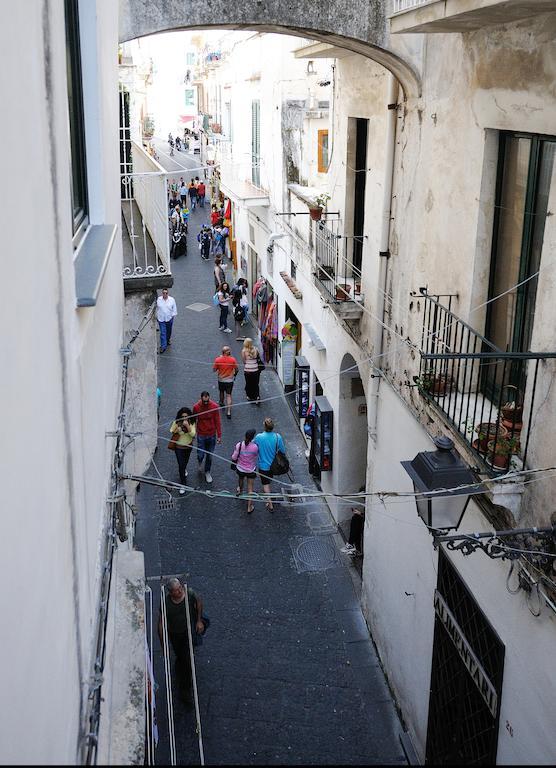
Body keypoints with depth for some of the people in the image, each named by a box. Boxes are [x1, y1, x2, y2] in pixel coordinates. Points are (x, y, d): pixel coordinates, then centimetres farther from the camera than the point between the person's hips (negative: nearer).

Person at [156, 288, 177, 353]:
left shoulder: (172, 299, -6)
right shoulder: (159, 299, -5)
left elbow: (174, 308, 3)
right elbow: (157, 308, 7)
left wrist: (173, 315, -2)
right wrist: (157, 316, 10)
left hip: (169, 318, 1)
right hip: (161, 319, -1)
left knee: (168, 331, 20)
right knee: (163, 333, -6)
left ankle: (168, 340, 47)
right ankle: (163, 346, -3)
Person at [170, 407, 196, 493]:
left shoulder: (192, 423, -16)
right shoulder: (176, 422, -19)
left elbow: (193, 434, -25)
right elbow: (171, 431, -4)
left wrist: (187, 426, -37)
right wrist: (176, 430, -26)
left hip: (188, 446, 2)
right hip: (179, 447, -2)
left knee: (185, 461, 28)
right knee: (181, 465, -6)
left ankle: (184, 469, 64)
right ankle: (182, 485, 2)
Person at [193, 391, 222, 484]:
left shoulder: (214, 406, -13)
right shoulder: (196, 407, -13)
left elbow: (218, 422, -5)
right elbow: (194, 420, 1)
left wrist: (219, 435, -4)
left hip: (212, 435, 1)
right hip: (201, 435, 0)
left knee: (209, 455, 11)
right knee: (200, 455, 3)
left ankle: (207, 472, 33)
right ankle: (200, 462, 41)